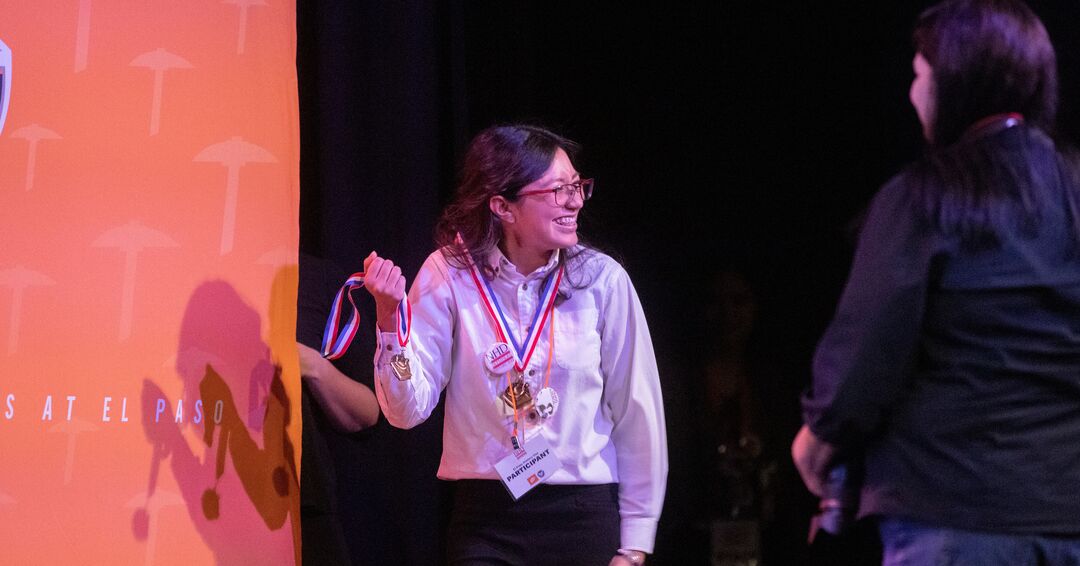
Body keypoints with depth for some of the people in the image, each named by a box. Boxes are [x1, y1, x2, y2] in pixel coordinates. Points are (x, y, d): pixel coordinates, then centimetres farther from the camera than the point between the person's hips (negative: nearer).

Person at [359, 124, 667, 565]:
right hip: (485, 520, 0)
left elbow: (636, 414, -1)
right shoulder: (449, 275, -5)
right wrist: (390, 317, -22)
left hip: (585, 516, 0)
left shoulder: (601, 279, -6)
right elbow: (409, 409, -7)